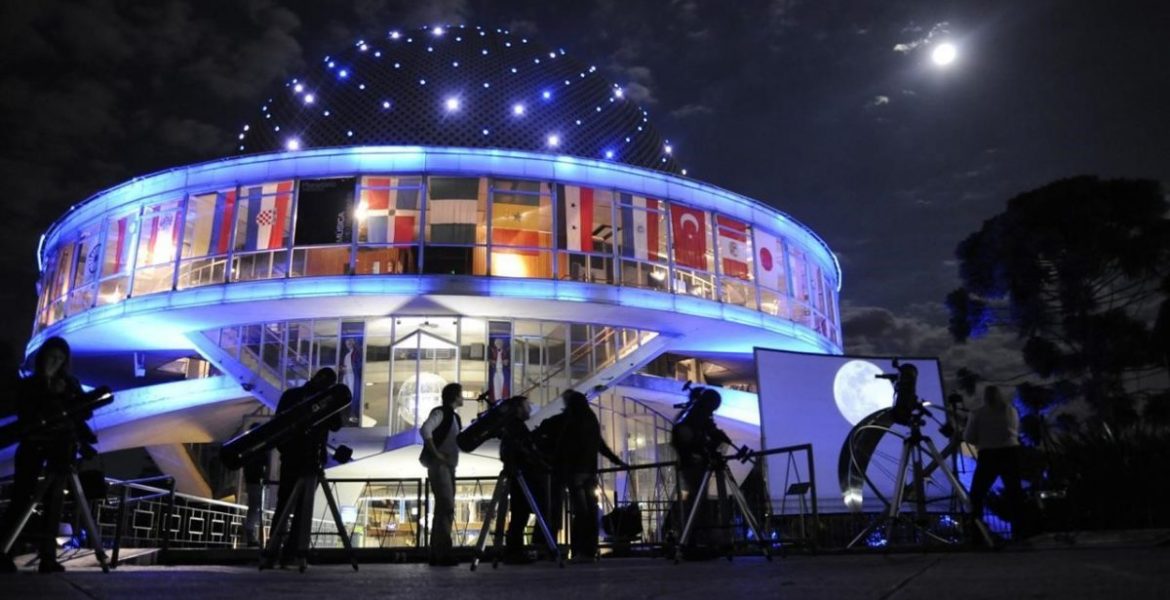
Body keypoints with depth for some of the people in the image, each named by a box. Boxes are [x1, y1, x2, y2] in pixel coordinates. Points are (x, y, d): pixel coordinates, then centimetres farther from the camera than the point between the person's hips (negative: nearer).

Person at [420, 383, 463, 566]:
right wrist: (436, 454, -21)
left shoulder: (454, 417, 19)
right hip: (439, 465, -9)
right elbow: (425, 429, -24)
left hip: (449, 466, 9)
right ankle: (443, 553, -16)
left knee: (443, 509, 9)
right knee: (447, 507, -16)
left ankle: (437, 553, 13)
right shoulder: (440, 412, -7)